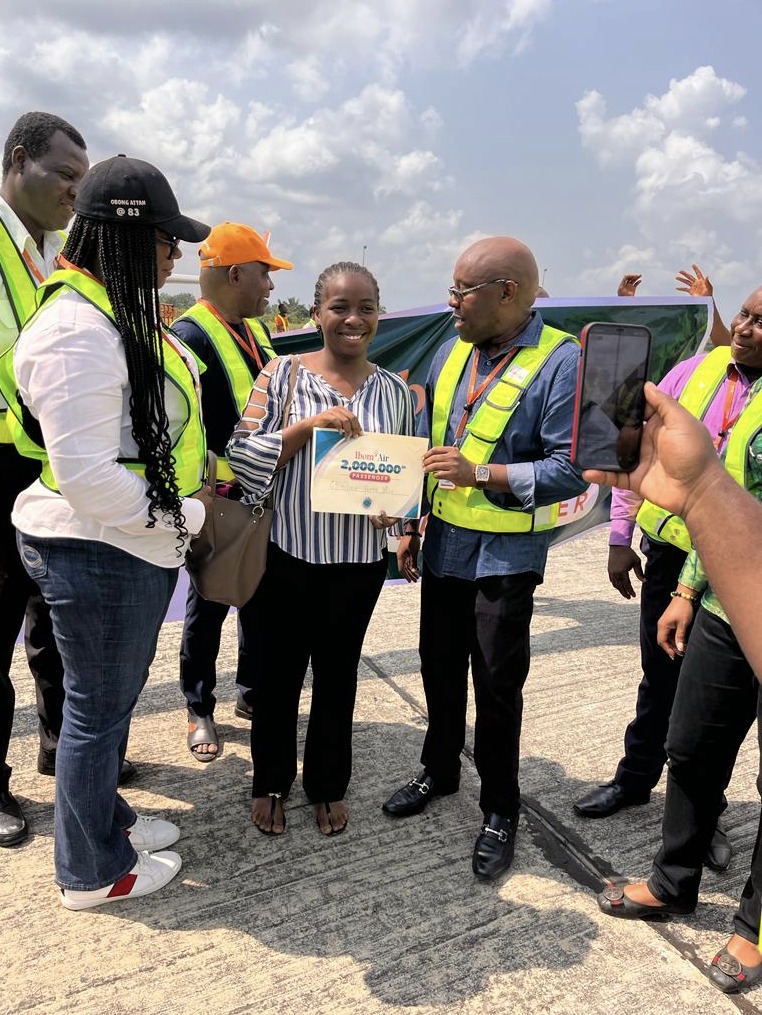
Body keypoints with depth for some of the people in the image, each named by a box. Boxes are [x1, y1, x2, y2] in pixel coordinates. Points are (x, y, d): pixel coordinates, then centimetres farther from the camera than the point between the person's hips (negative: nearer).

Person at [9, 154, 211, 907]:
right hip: (98, 555, -10)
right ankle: (92, 872, 30)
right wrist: (185, 515, -15)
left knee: (114, 698, 23)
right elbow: (86, 475, -26)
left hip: (139, 546, 10)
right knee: (97, 710, 8)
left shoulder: (120, 312, 11)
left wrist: (198, 476, 10)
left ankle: (104, 816, 45)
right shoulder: (76, 330, -23)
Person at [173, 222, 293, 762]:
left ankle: (251, 693, 36)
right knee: (209, 606, 7)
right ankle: (200, 710, 26)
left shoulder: (256, 329, 10)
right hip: (220, 500, -8)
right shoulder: (190, 336, -16)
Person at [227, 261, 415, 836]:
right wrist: (307, 426, -22)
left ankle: (329, 784, 36)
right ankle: (271, 782, 35)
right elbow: (242, 458, -9)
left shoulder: (395, 391, 3)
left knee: (338, 673, 16)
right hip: (288, 553, -1)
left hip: (360, 561, 2)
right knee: (278, 670, 12)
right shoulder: (283, 376, -5)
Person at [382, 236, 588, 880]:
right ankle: (440, 770, 42)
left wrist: (482, 473, -25)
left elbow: (568, 470, -19)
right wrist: (411, 525, 11)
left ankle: (500, 810, 28)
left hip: (506, 555, -6)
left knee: (497, 686, 7)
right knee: (440, 669, 19)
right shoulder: (453, 351, 6)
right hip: (444, 543, 6)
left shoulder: (562, 362, -14)